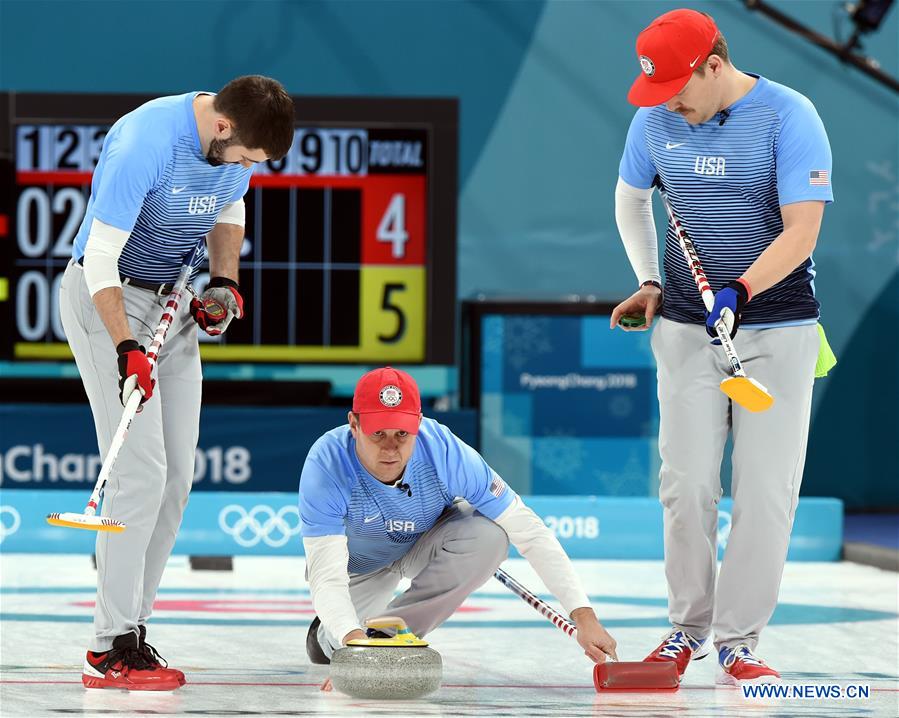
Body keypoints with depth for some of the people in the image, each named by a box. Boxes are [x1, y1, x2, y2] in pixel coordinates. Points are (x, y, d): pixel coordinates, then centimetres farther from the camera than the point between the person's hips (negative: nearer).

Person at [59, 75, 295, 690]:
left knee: (177, 476, 4)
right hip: (107, 298, -8)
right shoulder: (142, 145, -29)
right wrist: (126, 350, -30)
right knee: (141, 472, -15)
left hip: (174, 301, 8)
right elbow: (100, 256, -26)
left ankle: (132, 626, 11)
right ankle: (111, 649, -11)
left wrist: (225, 281, 1)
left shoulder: (238, 141, -5)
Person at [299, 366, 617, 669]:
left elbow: (529, 532, -30)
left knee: (490, 535, -30)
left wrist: (584, 617, -37)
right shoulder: (326, 466, -37)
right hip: (360, 563, 0)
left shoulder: (445, 450, -34)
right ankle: (326, 635, 20)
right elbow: (326, 578, -41)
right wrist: (351, 637, -62)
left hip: (426, 543, 0)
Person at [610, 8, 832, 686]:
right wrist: (649, 282, 11)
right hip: (687, 326, 3)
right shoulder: (655, 121, 1)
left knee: (765, 491, -5)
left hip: (777, 326, -3)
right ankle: (689, 627, 16)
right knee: (686, 485, 0)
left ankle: (739, 641, 3)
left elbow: (801, 232, -18)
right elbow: (630, 198, 21)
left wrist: (741, 292, -31)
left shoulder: (789, 117, -13)